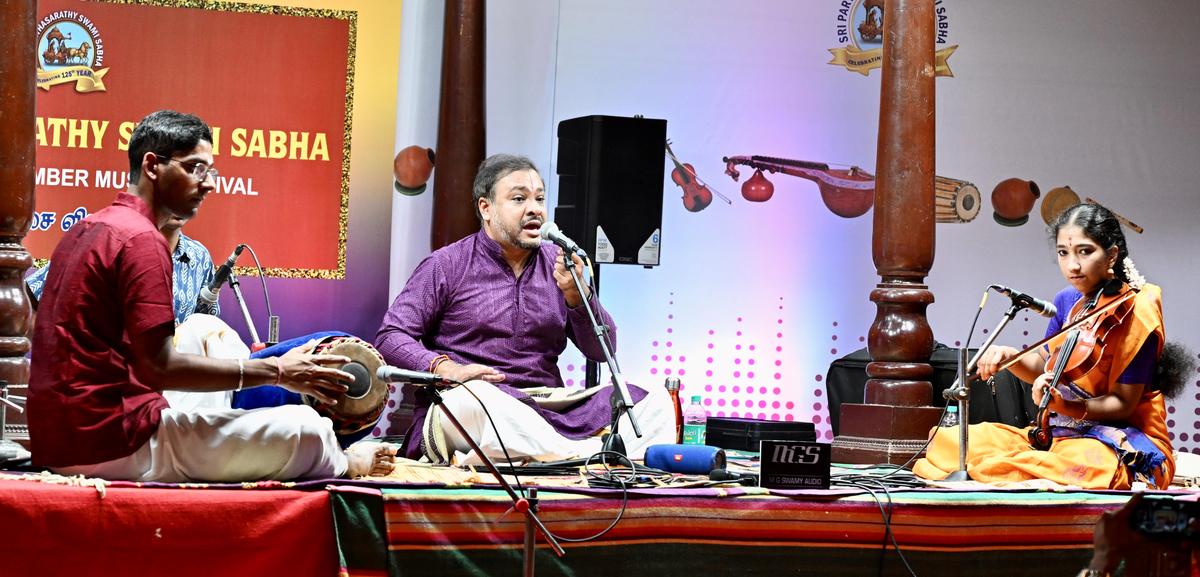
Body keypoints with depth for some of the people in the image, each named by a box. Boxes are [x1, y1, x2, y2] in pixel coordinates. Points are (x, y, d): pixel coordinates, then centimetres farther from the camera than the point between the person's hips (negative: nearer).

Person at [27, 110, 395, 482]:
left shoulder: (86, 230, 15)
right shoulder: (140, 238, -13)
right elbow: (161, 368, -18)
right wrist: (276, 372, -10)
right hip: (119, 447, -10)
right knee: (305, 428, -9)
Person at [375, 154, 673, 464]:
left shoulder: (558, 265, 16)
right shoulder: (446, 266, 8)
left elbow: (602, 350, 10)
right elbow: (390, 337, 2)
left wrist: (576, 295, -8)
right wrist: (444, 368, -16)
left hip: (548, 412, 4)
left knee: (653, 401, -17)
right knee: (469, 396, -40)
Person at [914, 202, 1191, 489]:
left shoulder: (1137, 312, -12)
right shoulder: (1067, 301, 7)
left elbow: (1123, 403, -13)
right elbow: (1042, 366, 20)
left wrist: (1066, 406, -30)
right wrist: (1010, 356, -2)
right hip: (1061, 432, 6)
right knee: (949, 439, -7)